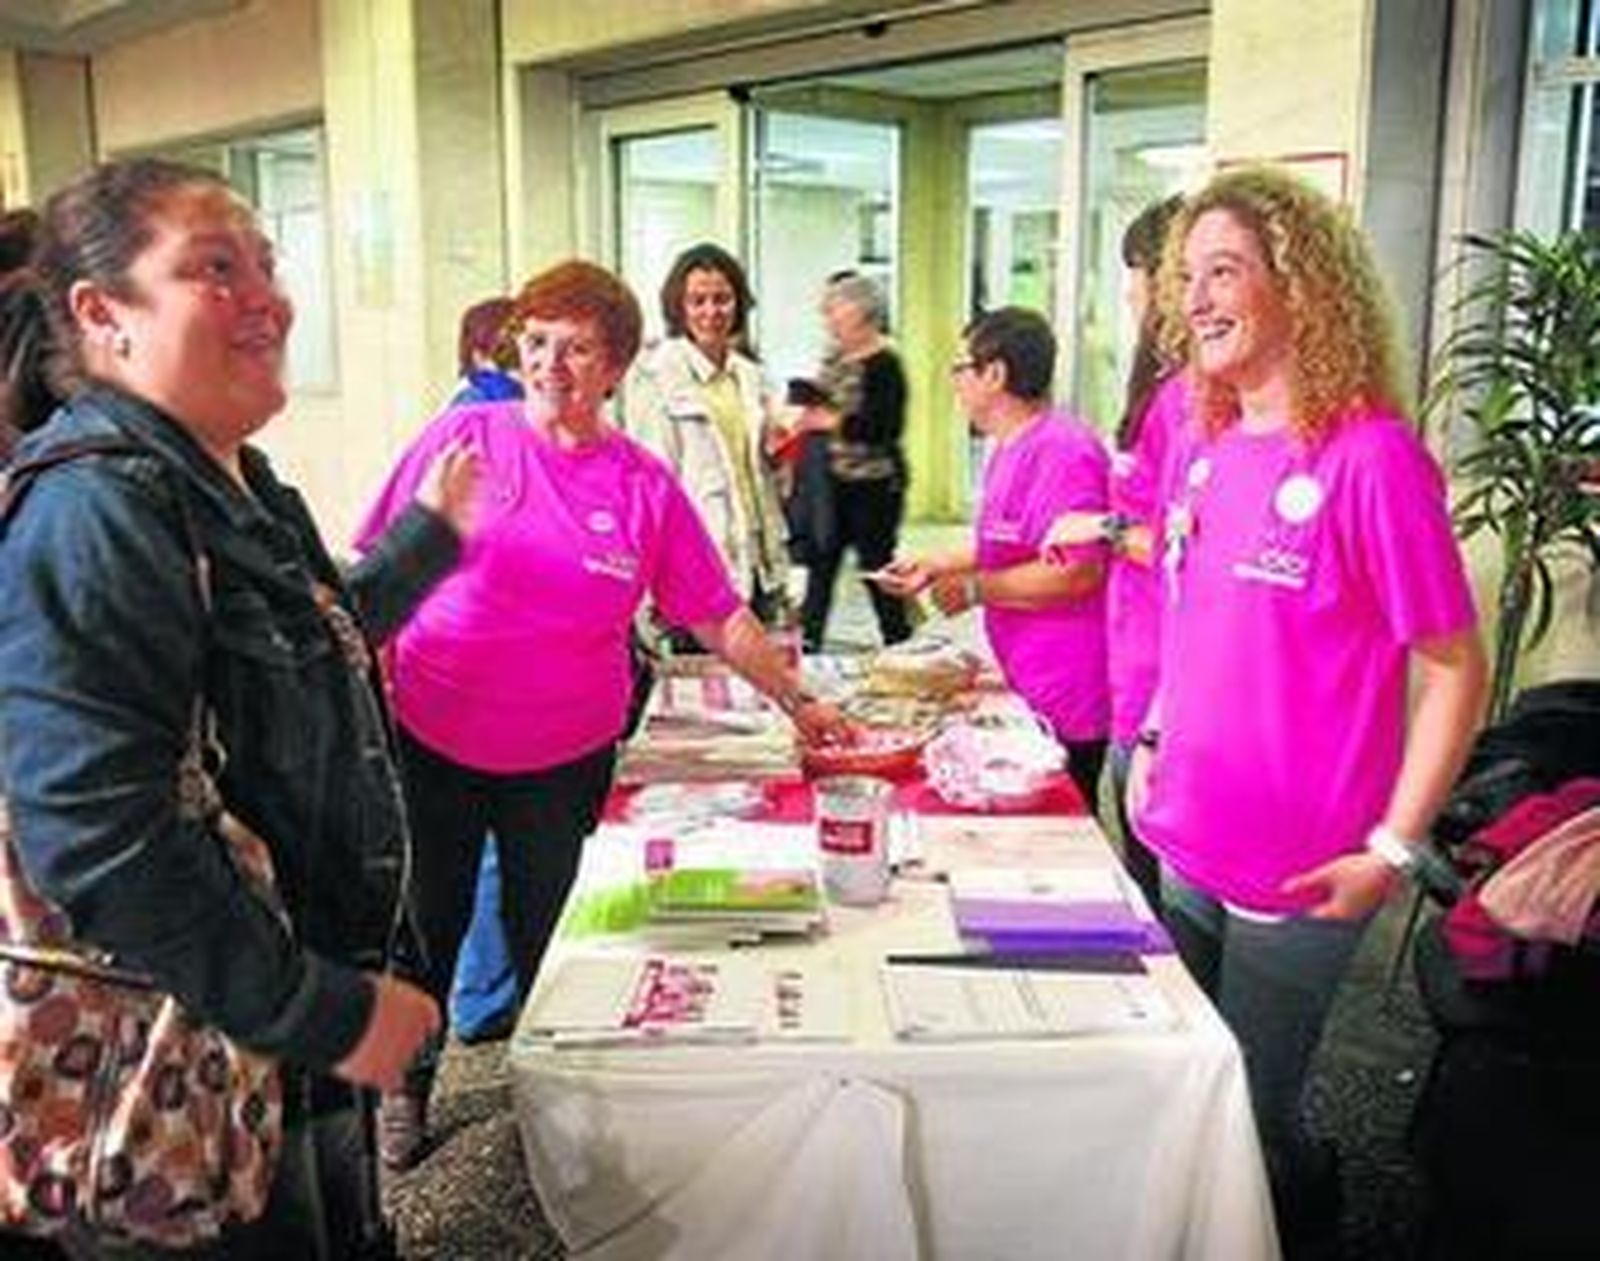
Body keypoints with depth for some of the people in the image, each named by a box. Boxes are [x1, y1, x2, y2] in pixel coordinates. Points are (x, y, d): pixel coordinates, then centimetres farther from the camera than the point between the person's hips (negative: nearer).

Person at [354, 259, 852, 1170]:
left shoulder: (647, 487, -3)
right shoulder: (466, 436, -7)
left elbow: (719, 616, 3)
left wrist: (797, 701, 2)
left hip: (565, 757, 1)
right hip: (432, 741, 0)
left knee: (546, 935, 15)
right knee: (427, 925, 15)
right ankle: (405, 1091, 39)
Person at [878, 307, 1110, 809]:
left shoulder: (1062, 450, -19)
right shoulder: (1010, 448, 15)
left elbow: (1076, 571, -27)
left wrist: (975, 589, -17)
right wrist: (935, 566, 16)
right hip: (1030, 692, 10)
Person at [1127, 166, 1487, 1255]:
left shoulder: (1371, 455, -17)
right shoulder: (1202, 443, 4)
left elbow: (1456, 666, -15)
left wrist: (1392, 850, -16)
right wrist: (1156, 742, 11)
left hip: (1298, 874, -7)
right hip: (1188, 844, 7)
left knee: (1252, 1122, 10)